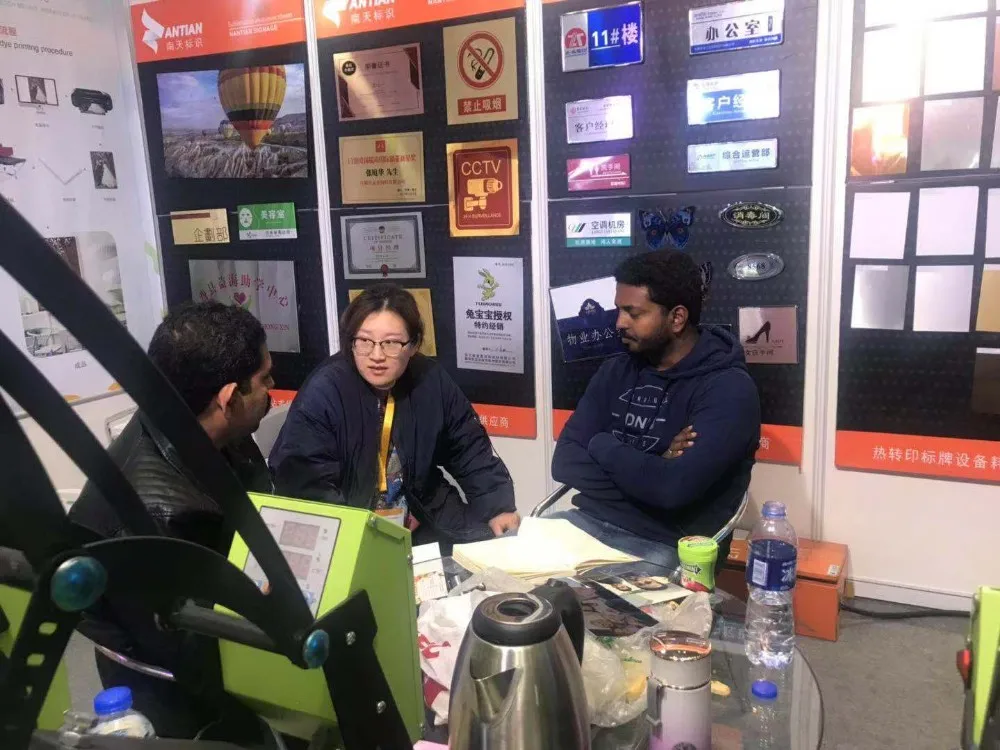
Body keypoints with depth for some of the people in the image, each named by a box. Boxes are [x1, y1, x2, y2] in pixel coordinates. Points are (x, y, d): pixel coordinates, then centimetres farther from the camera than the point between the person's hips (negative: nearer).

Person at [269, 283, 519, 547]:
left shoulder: (432, 381, -4)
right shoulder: (323, 391, -17)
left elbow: (471, 452, 6)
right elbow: (304, 484, -20)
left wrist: (497, 508, -6)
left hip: (423, 521, 4)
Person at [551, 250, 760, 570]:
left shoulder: (727, 389, -11)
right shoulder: (616, 371, 8)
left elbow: (674, 487, -23)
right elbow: (566, 462, 1)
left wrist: (603, 447, -8)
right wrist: (648, 469, -13)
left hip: (662, 547, -6)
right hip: (587, 522, 6)